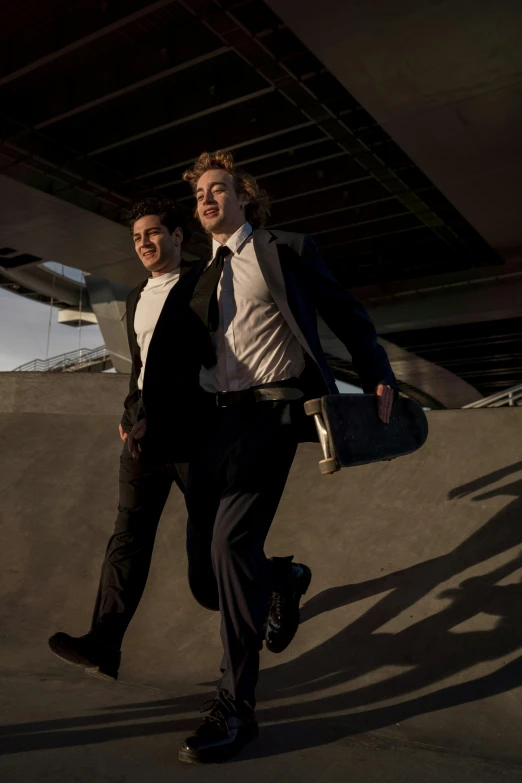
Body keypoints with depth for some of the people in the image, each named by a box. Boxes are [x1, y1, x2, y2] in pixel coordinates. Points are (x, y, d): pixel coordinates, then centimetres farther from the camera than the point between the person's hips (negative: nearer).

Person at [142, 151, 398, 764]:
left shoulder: (288, 252, 8)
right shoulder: (198, 275, 20)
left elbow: (347, 317, 10)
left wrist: (379, 378, -2)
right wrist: (148, 421, 6)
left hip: (270, 410, -5)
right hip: (212, 418, 5)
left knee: (231, 542, -20)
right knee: (205, 571, 3)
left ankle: (236, 707, -6)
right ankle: (283, 579, 37)